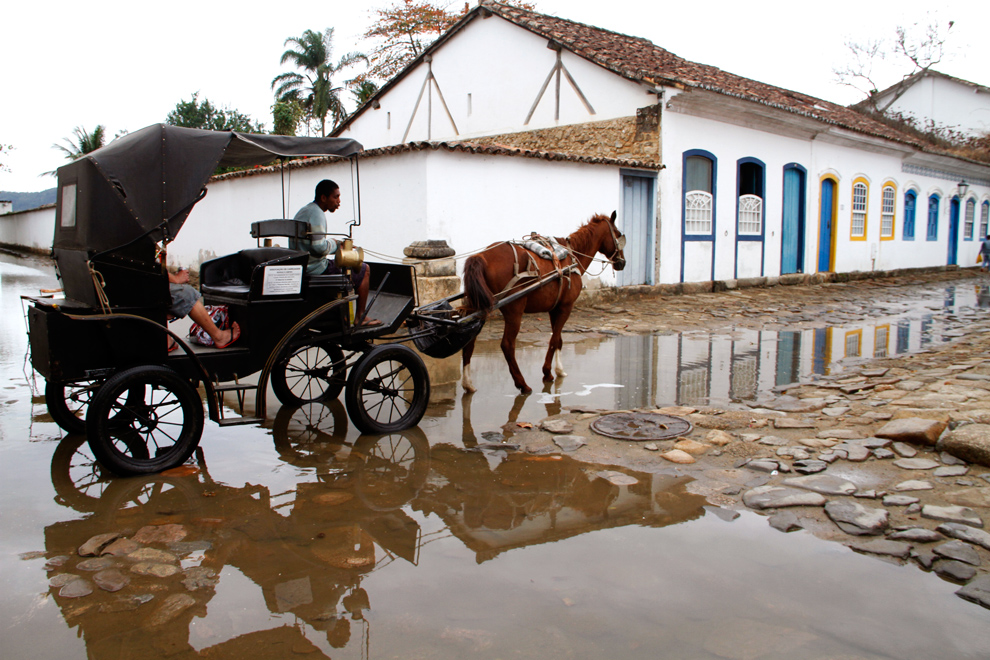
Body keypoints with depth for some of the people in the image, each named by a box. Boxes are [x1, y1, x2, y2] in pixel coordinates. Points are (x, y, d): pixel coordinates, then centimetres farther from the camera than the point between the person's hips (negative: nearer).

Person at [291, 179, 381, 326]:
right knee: (364, 270, 2)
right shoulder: (316, 213, -18)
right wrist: (334, 243, -6)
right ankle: (360, 317, 7)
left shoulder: (303, 211, 15)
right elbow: (319, 247, -28)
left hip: (300, 268, 10)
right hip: (316, 269, -10)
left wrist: (340, 246, 13)